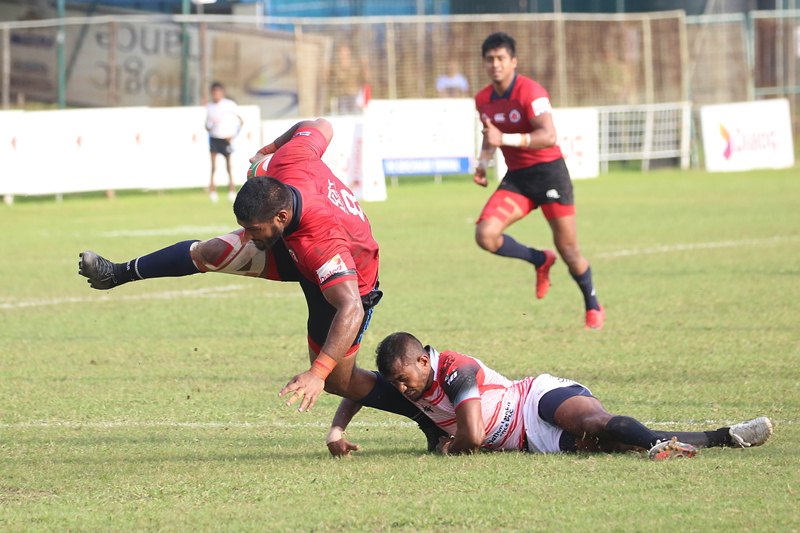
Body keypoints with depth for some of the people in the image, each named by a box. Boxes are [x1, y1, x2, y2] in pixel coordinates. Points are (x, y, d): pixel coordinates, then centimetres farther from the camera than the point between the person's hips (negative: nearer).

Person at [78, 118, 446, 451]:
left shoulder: (323, 245, -48)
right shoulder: (289, 161, -32)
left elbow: (351, 309, -53)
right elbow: (320, 127, -9)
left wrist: (318, 373, -60)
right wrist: (268, 149, 11)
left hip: (347, 281, -6)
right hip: (290, 250, 6)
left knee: (338, 381, 4)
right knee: (209, 253, -8)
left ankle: (427, 415, 23)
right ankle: (119, 273, 14)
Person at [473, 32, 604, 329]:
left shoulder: (530, 92, -17)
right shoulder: (483, 100, 5)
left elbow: (548, 136, -30)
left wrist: (504, 139, -38)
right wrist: (483, 163, 6)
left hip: (548, 173, -6)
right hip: (516, 178, 6)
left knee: (567, 248, -2)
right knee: (485, 234, -16)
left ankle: (593, 307, 23)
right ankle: (540, 261, 10)